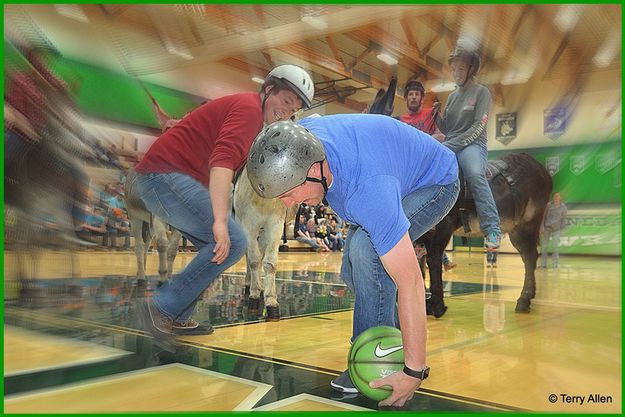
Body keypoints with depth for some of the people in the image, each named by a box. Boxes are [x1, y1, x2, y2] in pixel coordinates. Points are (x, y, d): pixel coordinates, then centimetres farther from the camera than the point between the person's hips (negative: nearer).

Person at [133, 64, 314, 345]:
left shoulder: (244, 108, 23)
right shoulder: (250, 107, -10)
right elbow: (222, 161, -26)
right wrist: (220, 221, -34)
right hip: (165, 174, -11)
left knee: (218, 250, 15)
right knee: (232, 243, -17)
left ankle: (176, 318, 18)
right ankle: (162, 308, -13)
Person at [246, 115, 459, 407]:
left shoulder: (368, 190, -45)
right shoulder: (296, 140, -24)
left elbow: (410, 282, -42)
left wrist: (413, 372, -37)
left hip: (435, 183, -8)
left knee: (365, 248, -30)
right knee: (352, 270, 1)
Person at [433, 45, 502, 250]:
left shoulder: (481, 92, 5)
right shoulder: (452, 96, 23)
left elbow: (478, 127, -6)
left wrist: (452, 145, -15)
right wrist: (437, 115, 0)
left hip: (473, 144, -5)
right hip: (450, 145, 5)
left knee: (475, 174, -37)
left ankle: (492, 229, -37)